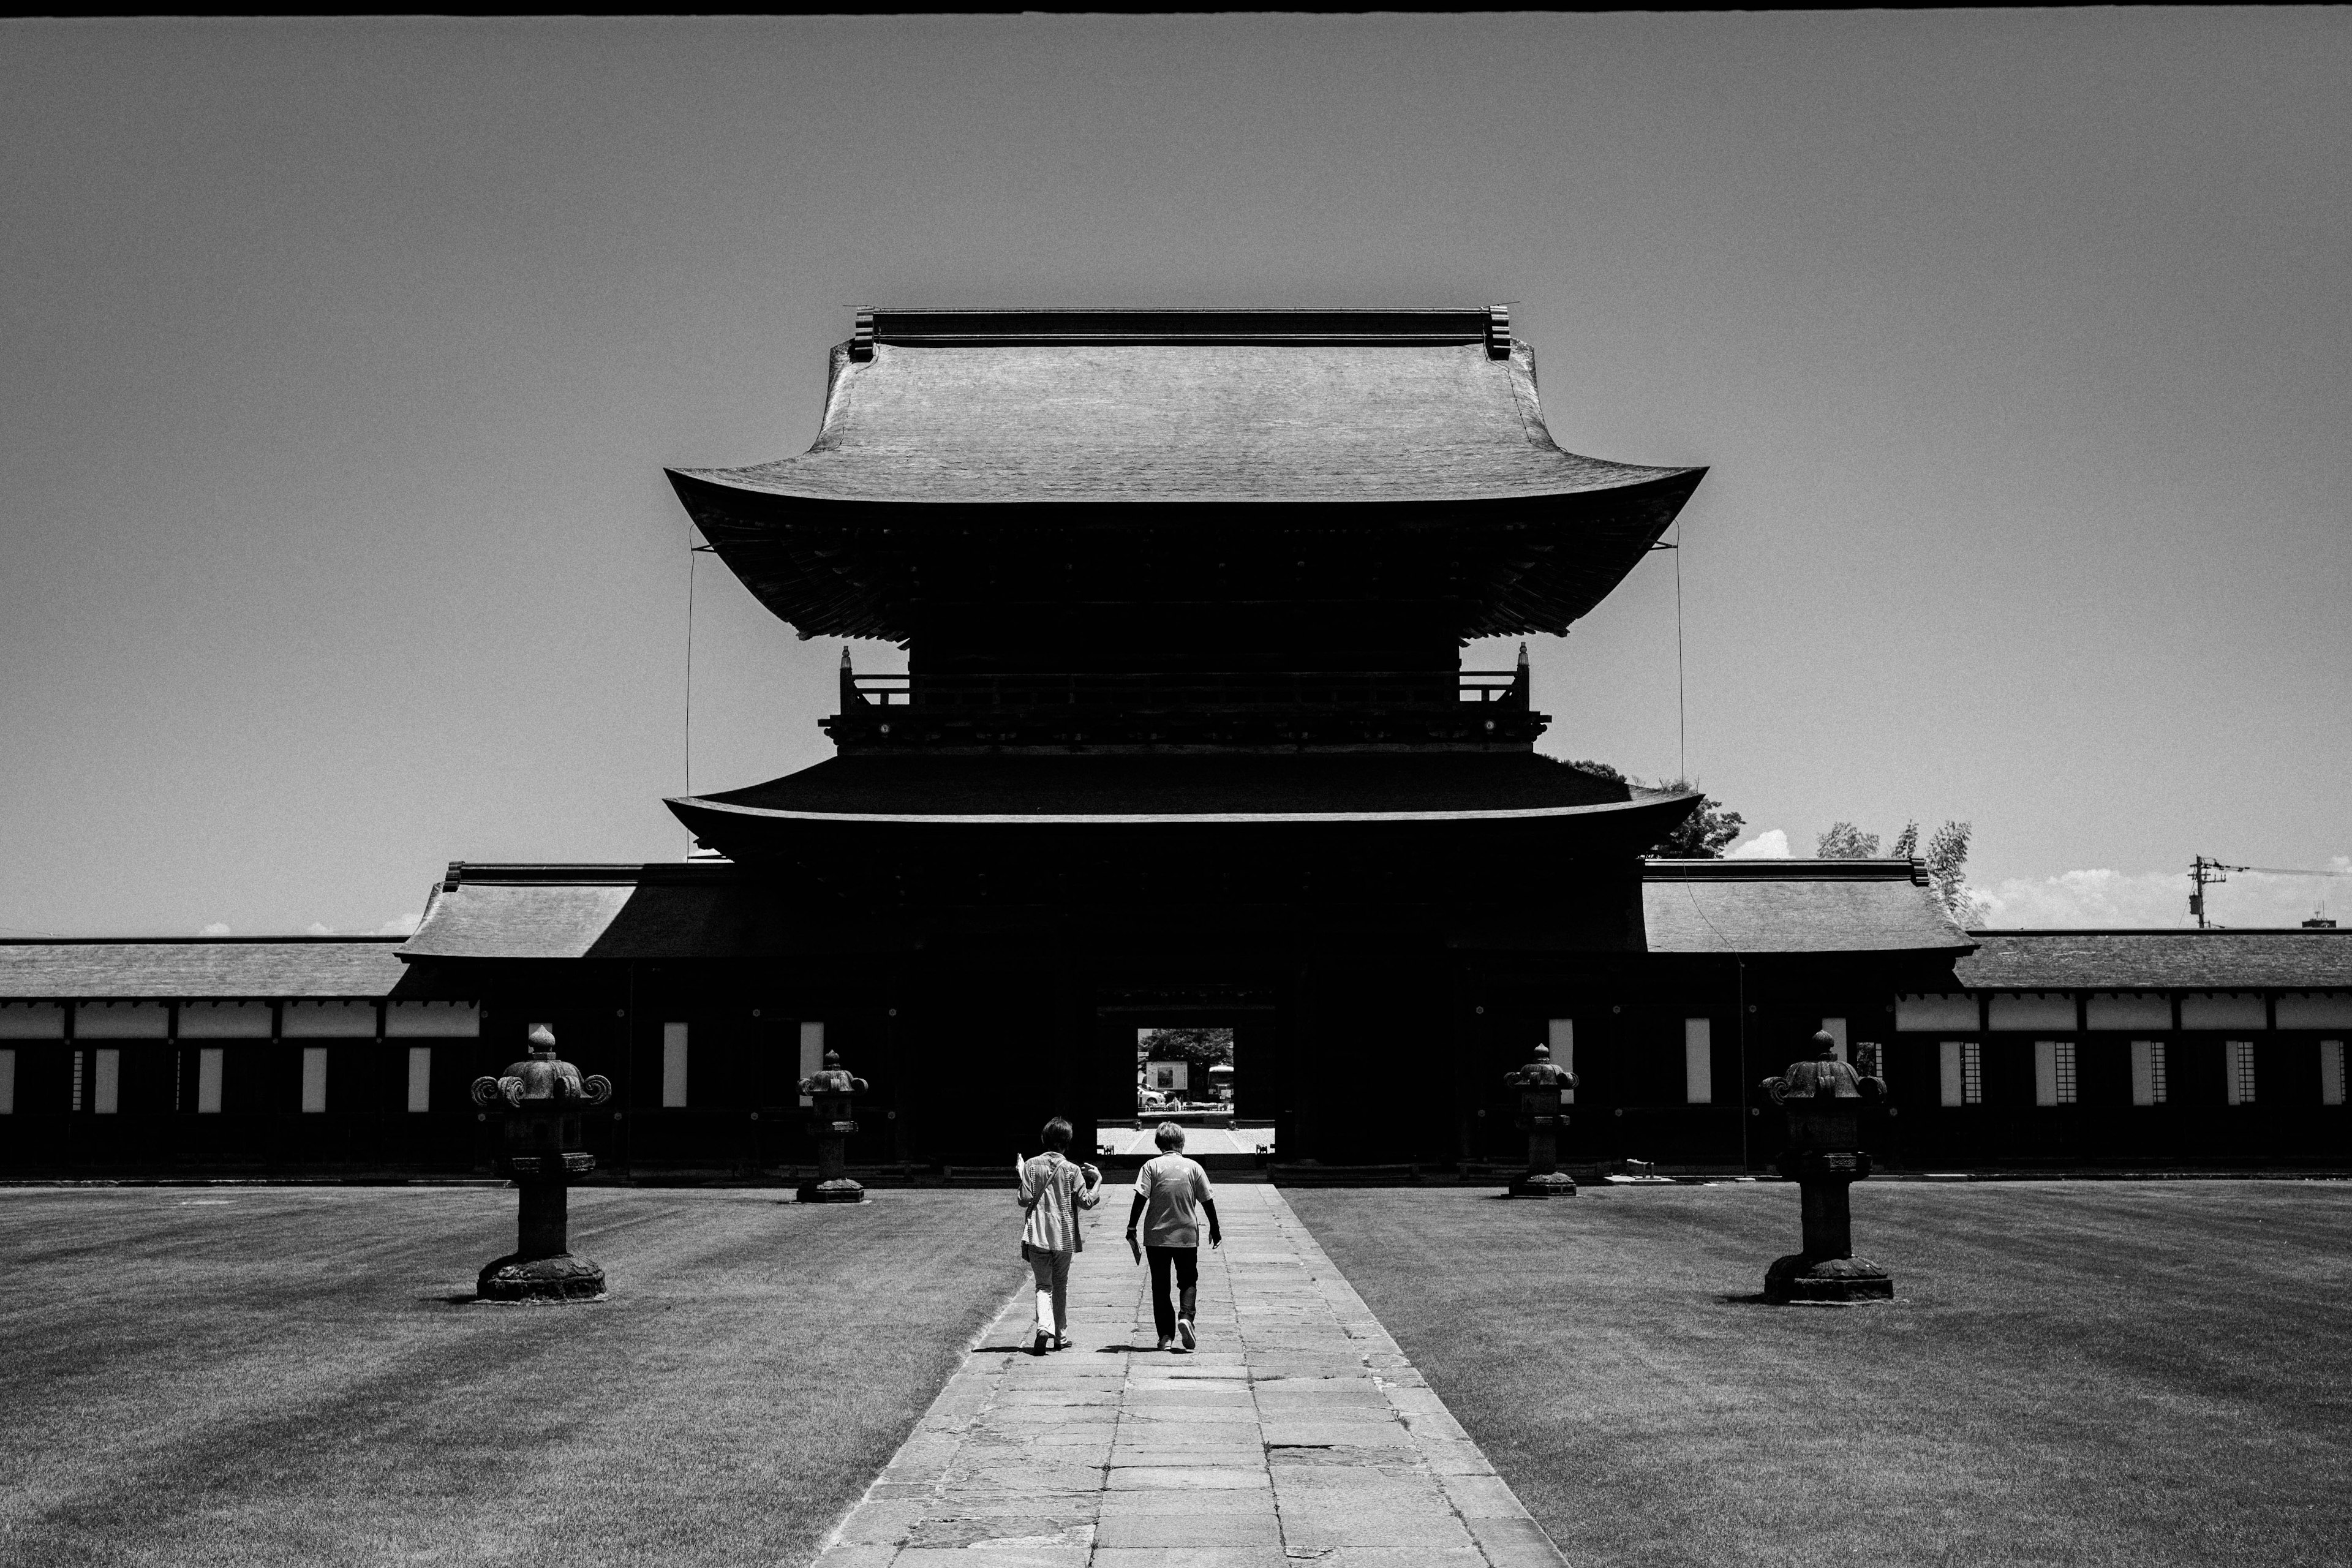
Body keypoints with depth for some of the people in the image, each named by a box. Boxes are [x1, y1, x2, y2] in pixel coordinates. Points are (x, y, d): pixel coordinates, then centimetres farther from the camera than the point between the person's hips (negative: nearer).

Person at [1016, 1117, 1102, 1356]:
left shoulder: (1031, 1166, -2)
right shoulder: (1072, 1170, -4)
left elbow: (1025, 1200, -6)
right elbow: (1086, 1202, -5)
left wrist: (1021, 1173, 9)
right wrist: (1098, 1180, 9)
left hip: (1037, 1236, 0)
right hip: (1064, 1236, 0)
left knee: (1044, 1285, 4)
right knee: (1061, 1286, 15)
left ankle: (1044, 1327, -21)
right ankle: (1060, 1338, 20)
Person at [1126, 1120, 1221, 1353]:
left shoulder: (1152, 1166, -4)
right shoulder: (1193, 1167, 0)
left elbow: (1141, 1198, -11)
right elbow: (1207, 1201, 4)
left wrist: (1131, 1228, -5)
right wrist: (1215, 1229, 16)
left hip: (1156, 1236, 0)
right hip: (1187, 1236, 1)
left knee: (1160, 1286, 9)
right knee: (1188, 1281, 14)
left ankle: (1166, 1336, 5)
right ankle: (1186, 1317, -12)